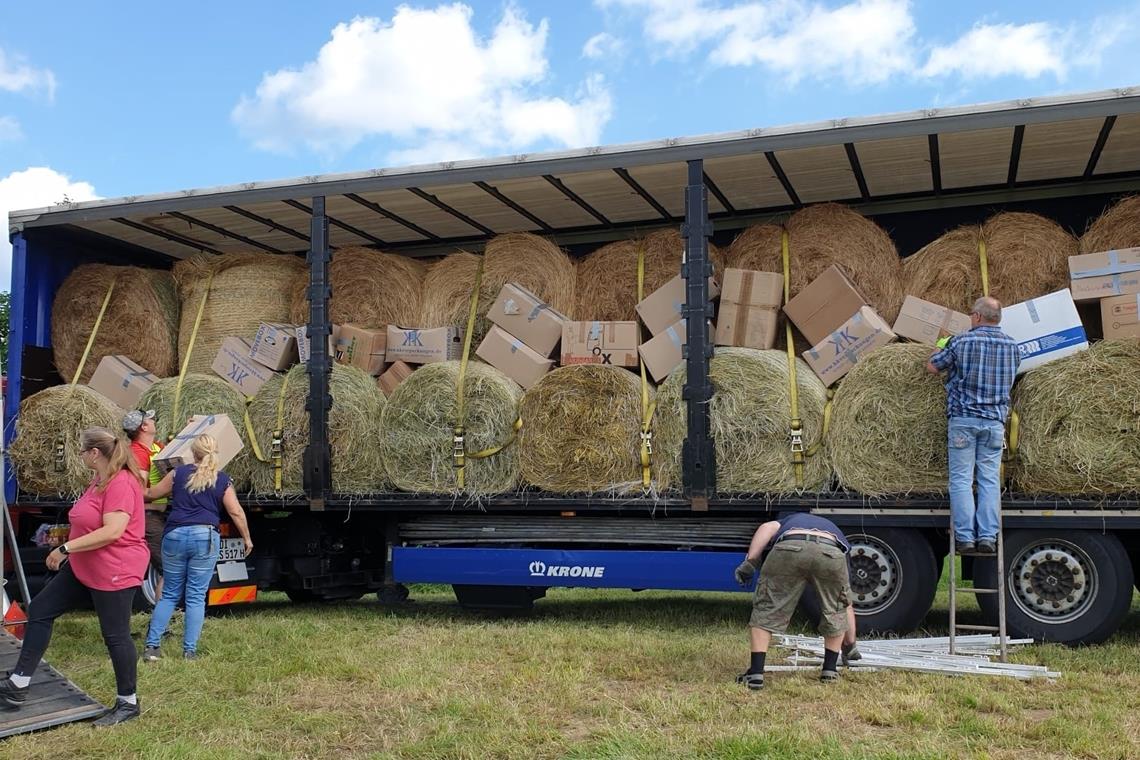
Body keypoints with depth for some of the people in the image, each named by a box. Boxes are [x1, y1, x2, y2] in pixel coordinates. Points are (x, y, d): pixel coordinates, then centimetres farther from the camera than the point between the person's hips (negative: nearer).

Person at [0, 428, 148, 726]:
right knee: (40, 610, 10)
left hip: (114, 573, -11)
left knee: (115, 636, 0)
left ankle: (128, 703, 15)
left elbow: (112, 531, -31)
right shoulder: (100, 480, 11)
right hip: (83, 568, 11)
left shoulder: (121, 482, -23)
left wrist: (65, 548, -24)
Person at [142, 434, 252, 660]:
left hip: (175, 535, 2)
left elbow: (151, 493, 17)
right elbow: (236, 512, -2)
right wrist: (247, 538, 9)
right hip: (205, 537, -2)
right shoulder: (223, 481, 3)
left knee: (169, 594, 13)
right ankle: (190, 650, 4)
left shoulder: (179, 473, 7)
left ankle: (152, 646, 8)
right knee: (196, 597, 4)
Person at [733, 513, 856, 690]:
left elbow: (767, 528, 16)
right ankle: (829, 670, 33)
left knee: (765, 611, 15)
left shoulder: (790, 520, 46)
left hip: (790, 548, -1)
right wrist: (850, 645, 60)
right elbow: (847, 605, 49)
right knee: (836, 611, 29)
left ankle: (756, 673, 11)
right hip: (831, 553, 2)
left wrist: (749, 562, 8)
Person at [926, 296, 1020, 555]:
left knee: (961, 479, 0)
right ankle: (988, 537, 1)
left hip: (963, 417, -3)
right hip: (995, 420, 3)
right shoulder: (1012, 345, 7)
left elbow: (931, 367, 3)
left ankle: (965, 538, -3)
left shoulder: (960, 342, -6)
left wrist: (953, 365, 23)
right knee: (990, 480, 5)